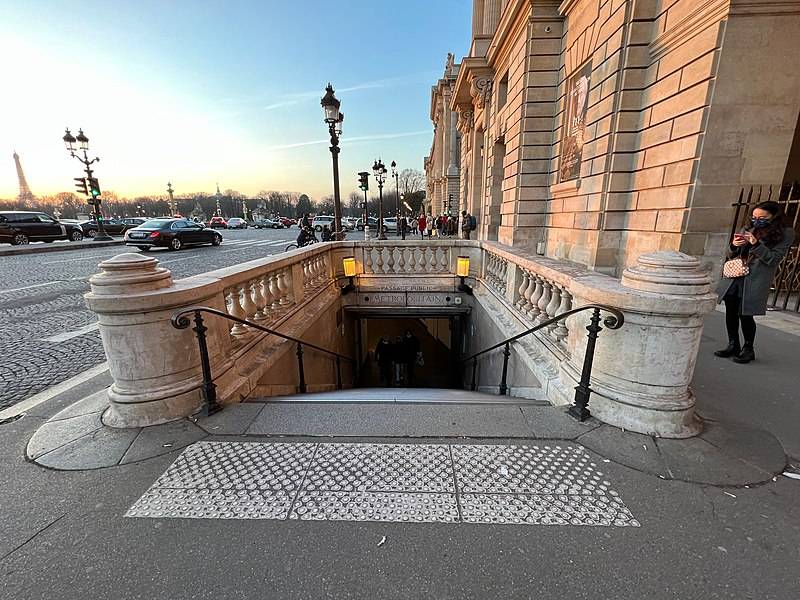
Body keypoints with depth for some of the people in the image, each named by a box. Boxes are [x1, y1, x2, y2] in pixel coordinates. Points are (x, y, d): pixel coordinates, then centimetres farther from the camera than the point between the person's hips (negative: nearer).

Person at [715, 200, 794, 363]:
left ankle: (748, 349, 13)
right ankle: (733, 345, 20)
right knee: (731, 312, 6)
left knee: (745, 315, -5)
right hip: (734, 278, 4)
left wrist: (756, 245, -18)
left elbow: (773, 259, -7)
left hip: (755, 282, -4)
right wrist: (734, 246, -5)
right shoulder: (748, 230, 13)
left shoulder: (785, 234, 2)